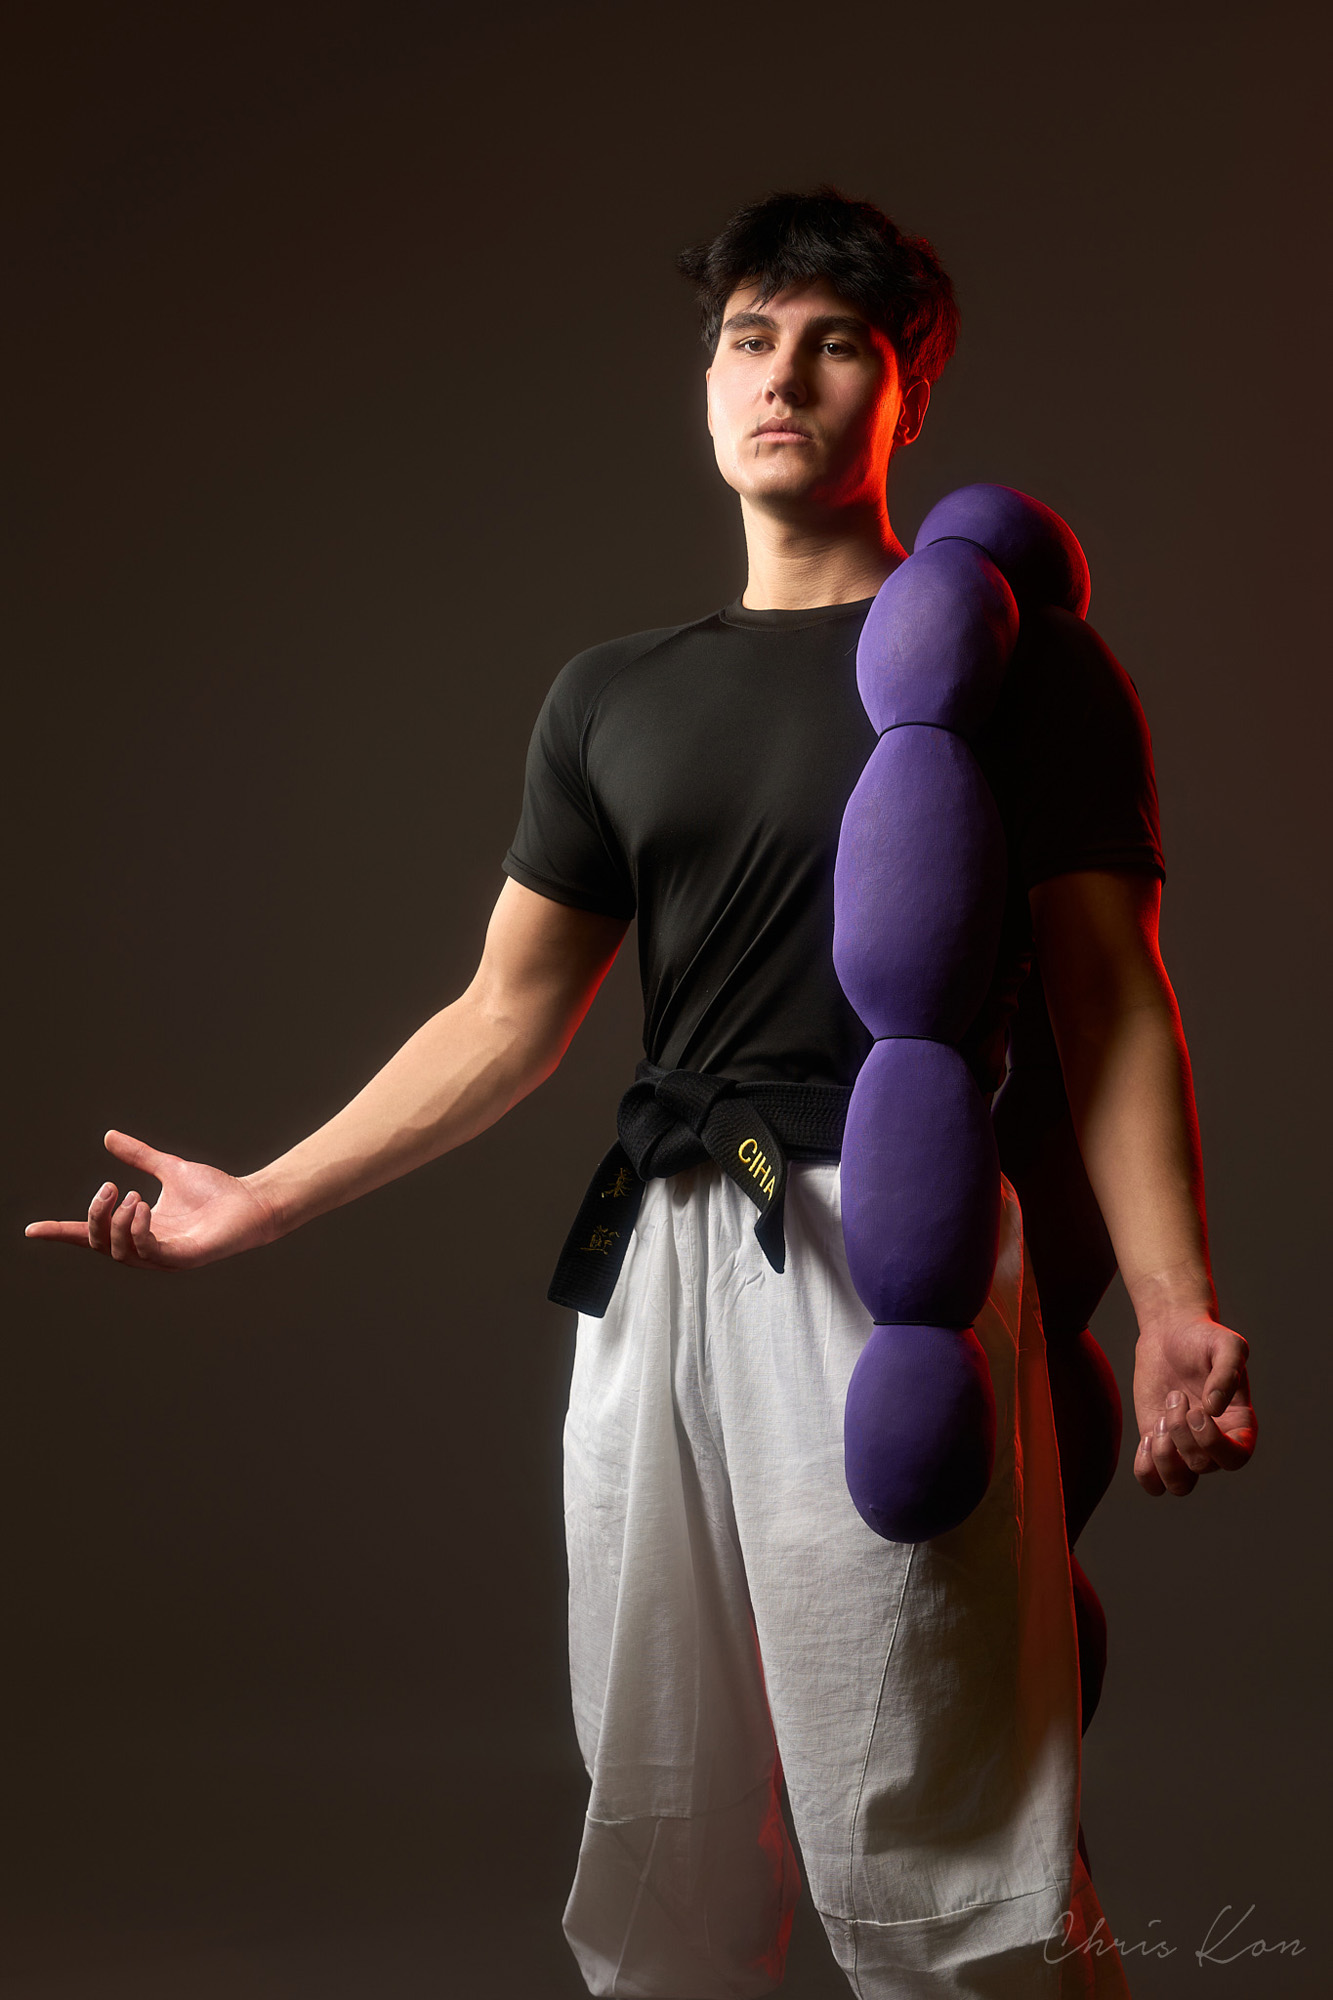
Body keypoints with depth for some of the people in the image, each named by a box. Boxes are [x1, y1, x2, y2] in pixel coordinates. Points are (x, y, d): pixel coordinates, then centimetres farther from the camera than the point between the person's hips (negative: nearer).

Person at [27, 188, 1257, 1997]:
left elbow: (1112, 1008, -1)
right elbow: (510, 1018, 16)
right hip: (654, 1265, 5)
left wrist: (1175, 1305, -15)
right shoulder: (615, 698, 16)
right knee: (661, 1849, 12)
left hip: (890, 1253, -5)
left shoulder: (1019, 661, 3)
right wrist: (261, 1202, 11)